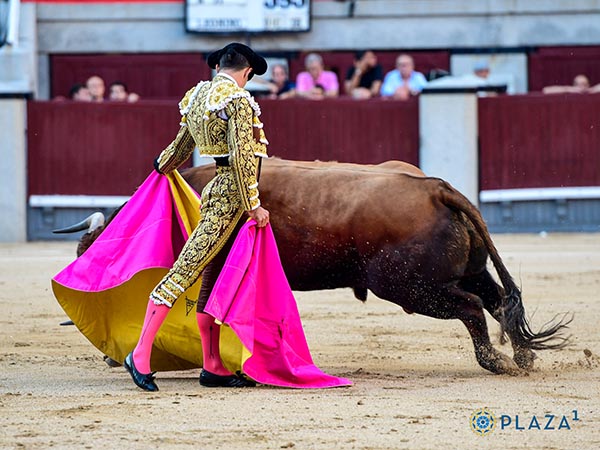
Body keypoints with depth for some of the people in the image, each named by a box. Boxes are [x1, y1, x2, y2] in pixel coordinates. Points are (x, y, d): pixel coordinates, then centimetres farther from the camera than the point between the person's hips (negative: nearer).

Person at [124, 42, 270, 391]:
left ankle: (213, 368, 14)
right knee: (184, 272, -10)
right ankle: (141, 355, -11)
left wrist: (162, 167, 48)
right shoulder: (238, 99, -12)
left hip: (216, 192, 10)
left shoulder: (197, 96, 14)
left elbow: (181, 147, 28)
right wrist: (254, 205, -17)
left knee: (213, 280, 10)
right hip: (232, 196, -10)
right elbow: (241, 156, -19)